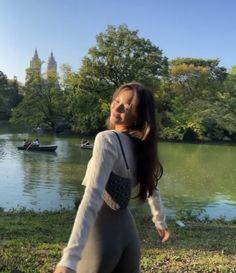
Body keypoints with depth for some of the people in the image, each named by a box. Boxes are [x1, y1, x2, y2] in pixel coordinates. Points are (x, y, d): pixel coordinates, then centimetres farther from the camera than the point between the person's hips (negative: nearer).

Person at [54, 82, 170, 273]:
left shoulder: (107, 139, -18)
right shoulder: (141, 145, 5)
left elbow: (93, 197, -29)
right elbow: (151, 187, 18)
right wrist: (160, 222, 34)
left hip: (102, 235, -7)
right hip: (128, 234, 7)